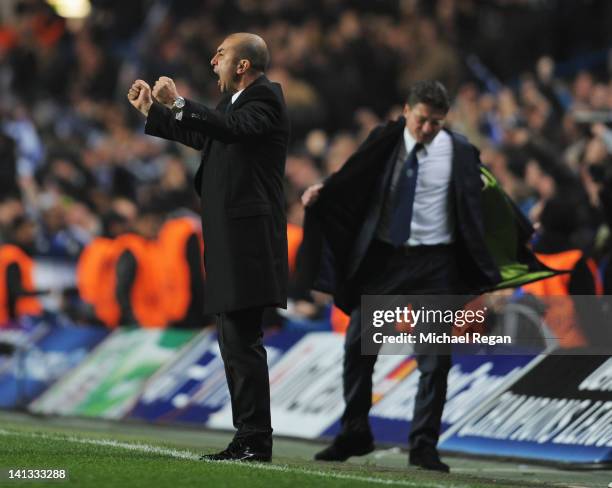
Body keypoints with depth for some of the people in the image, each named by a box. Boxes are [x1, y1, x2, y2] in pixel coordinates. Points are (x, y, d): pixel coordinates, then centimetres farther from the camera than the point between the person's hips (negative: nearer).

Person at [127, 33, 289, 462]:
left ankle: (256, 441, -9)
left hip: (248, 238, -10)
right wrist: (151, 110, 35)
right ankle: (248, 439, 16)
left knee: (242, 341, -11)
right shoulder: (236, 102, 19)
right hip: (231, 238, 10)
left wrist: (179, 103, -29)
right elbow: (201, 137, 34)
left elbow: (233, 128, -30)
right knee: (236, 342, 12)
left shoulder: (265, 98, -10)